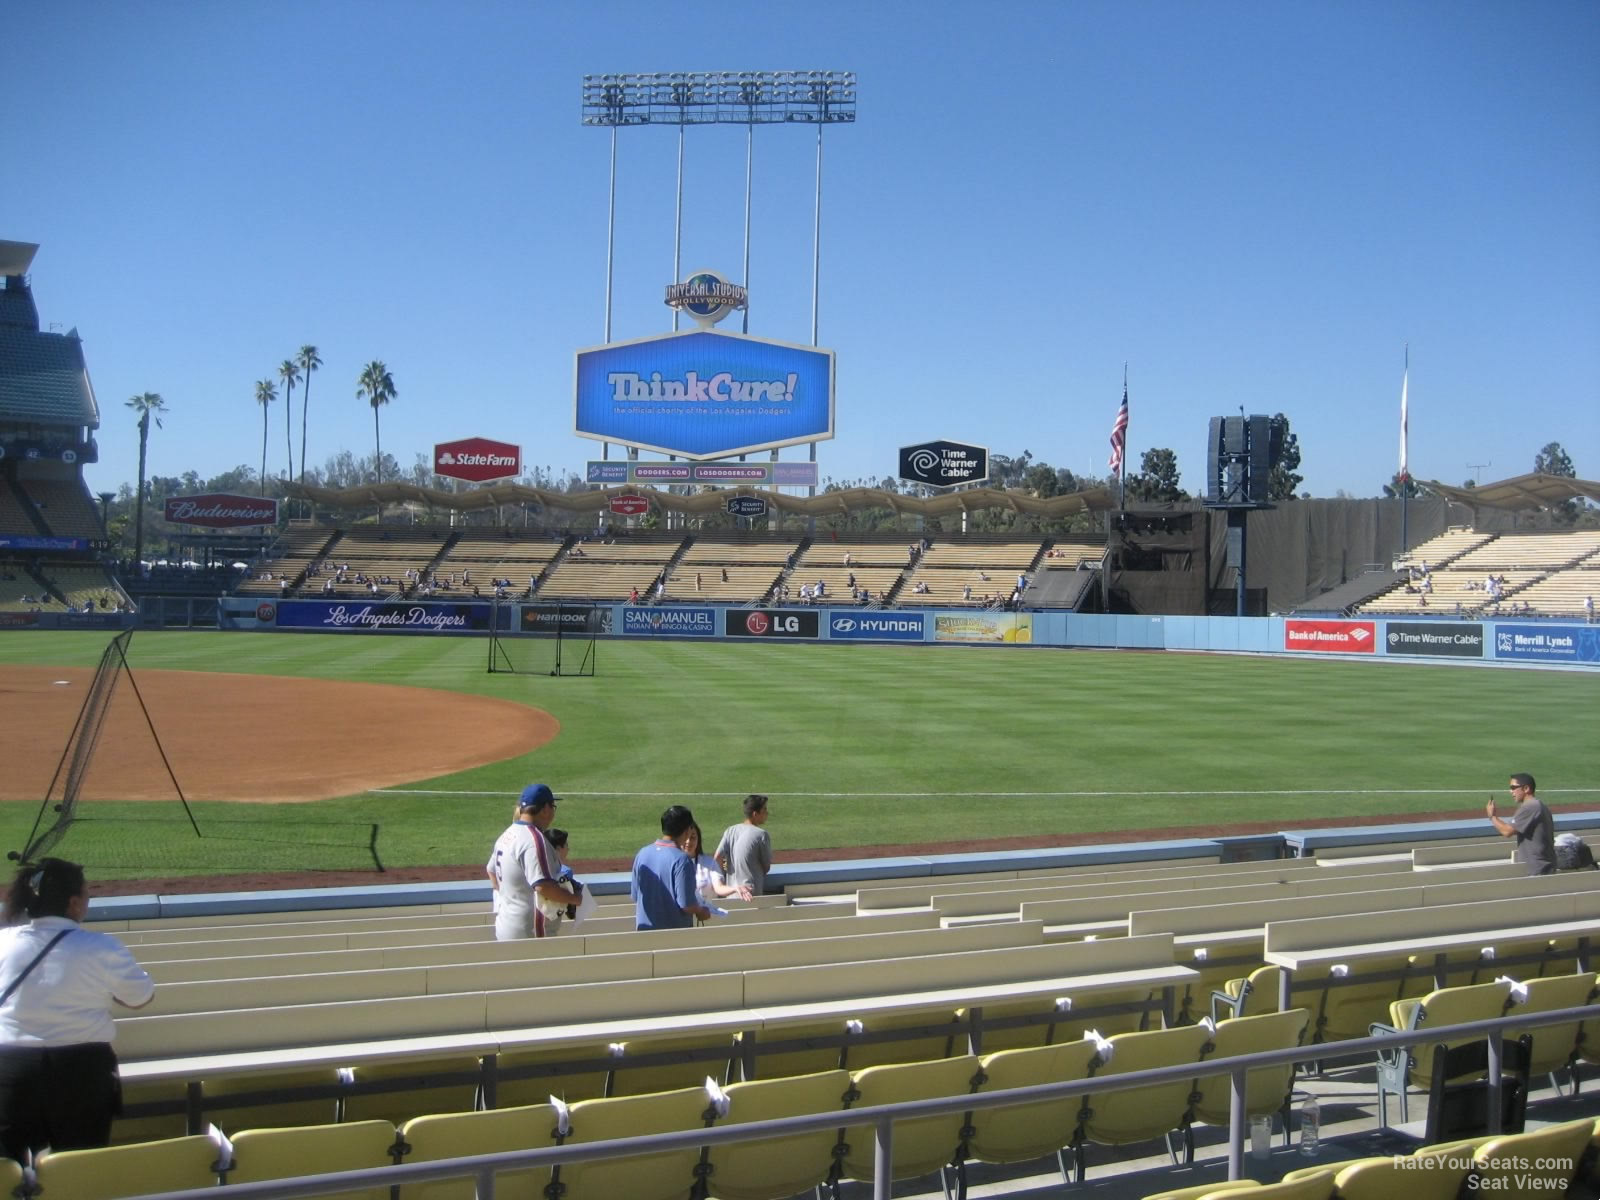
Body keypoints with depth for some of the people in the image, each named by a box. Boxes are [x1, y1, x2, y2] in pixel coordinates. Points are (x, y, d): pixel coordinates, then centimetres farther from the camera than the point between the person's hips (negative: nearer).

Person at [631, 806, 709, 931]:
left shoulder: (642, 854, 0)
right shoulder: (681, 860, -19)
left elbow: (635, 896, 8)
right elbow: (687, 905, -19)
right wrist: (701, 912, 2)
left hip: (645, 930, 6)